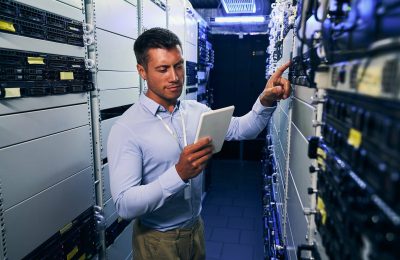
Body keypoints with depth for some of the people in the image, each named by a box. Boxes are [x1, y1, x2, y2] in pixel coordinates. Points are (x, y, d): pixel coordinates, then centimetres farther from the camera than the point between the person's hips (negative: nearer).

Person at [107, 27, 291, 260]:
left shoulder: (197, 111, -2)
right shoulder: (126, 129, -20)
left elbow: (241, 129, 0)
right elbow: (125, 205, -25)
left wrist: (266, 102, -18)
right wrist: (179, 173, -37)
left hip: (196, 228, 5)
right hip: (157, 240, -5)